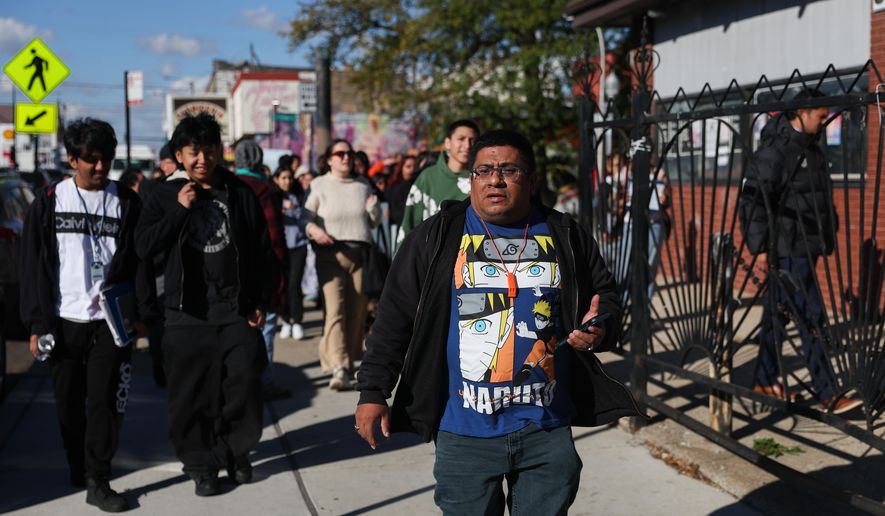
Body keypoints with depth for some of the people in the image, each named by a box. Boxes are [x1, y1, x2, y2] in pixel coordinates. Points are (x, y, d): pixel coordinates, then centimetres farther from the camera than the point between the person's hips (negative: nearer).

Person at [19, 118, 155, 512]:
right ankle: (78, 469, 30)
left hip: (111, 321, -1)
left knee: (106, 400, -4)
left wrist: (142, 313, -4)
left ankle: (98, 481, 3)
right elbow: (34, 267, 1)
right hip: (63, 320, 1)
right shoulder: (49, 203, 2)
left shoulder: (127, 202, 3)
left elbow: (140, 261, 3)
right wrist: (37, 323, -4)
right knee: (69, 402, 11)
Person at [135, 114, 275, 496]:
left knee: (244, 386, 1)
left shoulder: (240, 194, 4)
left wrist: (260, 303, 3)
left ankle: (236, 452, 24)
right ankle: (200, 463, 18)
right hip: (187, 312, 0)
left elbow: (263, 254, 7)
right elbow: (144, 248, -6)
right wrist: (180, 210, -13)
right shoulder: (166, 196, 4)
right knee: (190, 393, 3)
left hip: (236, 310, 0)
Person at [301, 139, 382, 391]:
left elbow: (375, 222, 20)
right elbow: (306, 216, 1)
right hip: (330, 254, -4)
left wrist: (373, 209, -2)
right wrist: (314, 229, -20)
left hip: (360, 254, 4)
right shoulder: (319, 185, 5)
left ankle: (349, 365, 16)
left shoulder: (363, 184, 17)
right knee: (335, 310, -16)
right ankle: (338, 369, -23)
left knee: (357, 312, 3)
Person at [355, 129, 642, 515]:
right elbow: (395, 317, 0)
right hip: (464, 432, -2)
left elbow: (605, 296, 17)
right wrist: (373, 392, -5)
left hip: (547, 429, 2)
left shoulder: (565, 236, 6)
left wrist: (599, 330, -6)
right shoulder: (437, 237, 1)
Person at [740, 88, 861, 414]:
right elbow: (752, 198, -18)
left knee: (777, 314, 15)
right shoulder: (775, 149, -15)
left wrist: (822, 244, 22)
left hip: (805, 248, 9)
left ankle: (765, 381, 25)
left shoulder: (809, 148, 15)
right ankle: (827, 395, -5)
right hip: (786, 250, -9)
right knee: (812, 319, -9)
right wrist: (759, 247, -19)